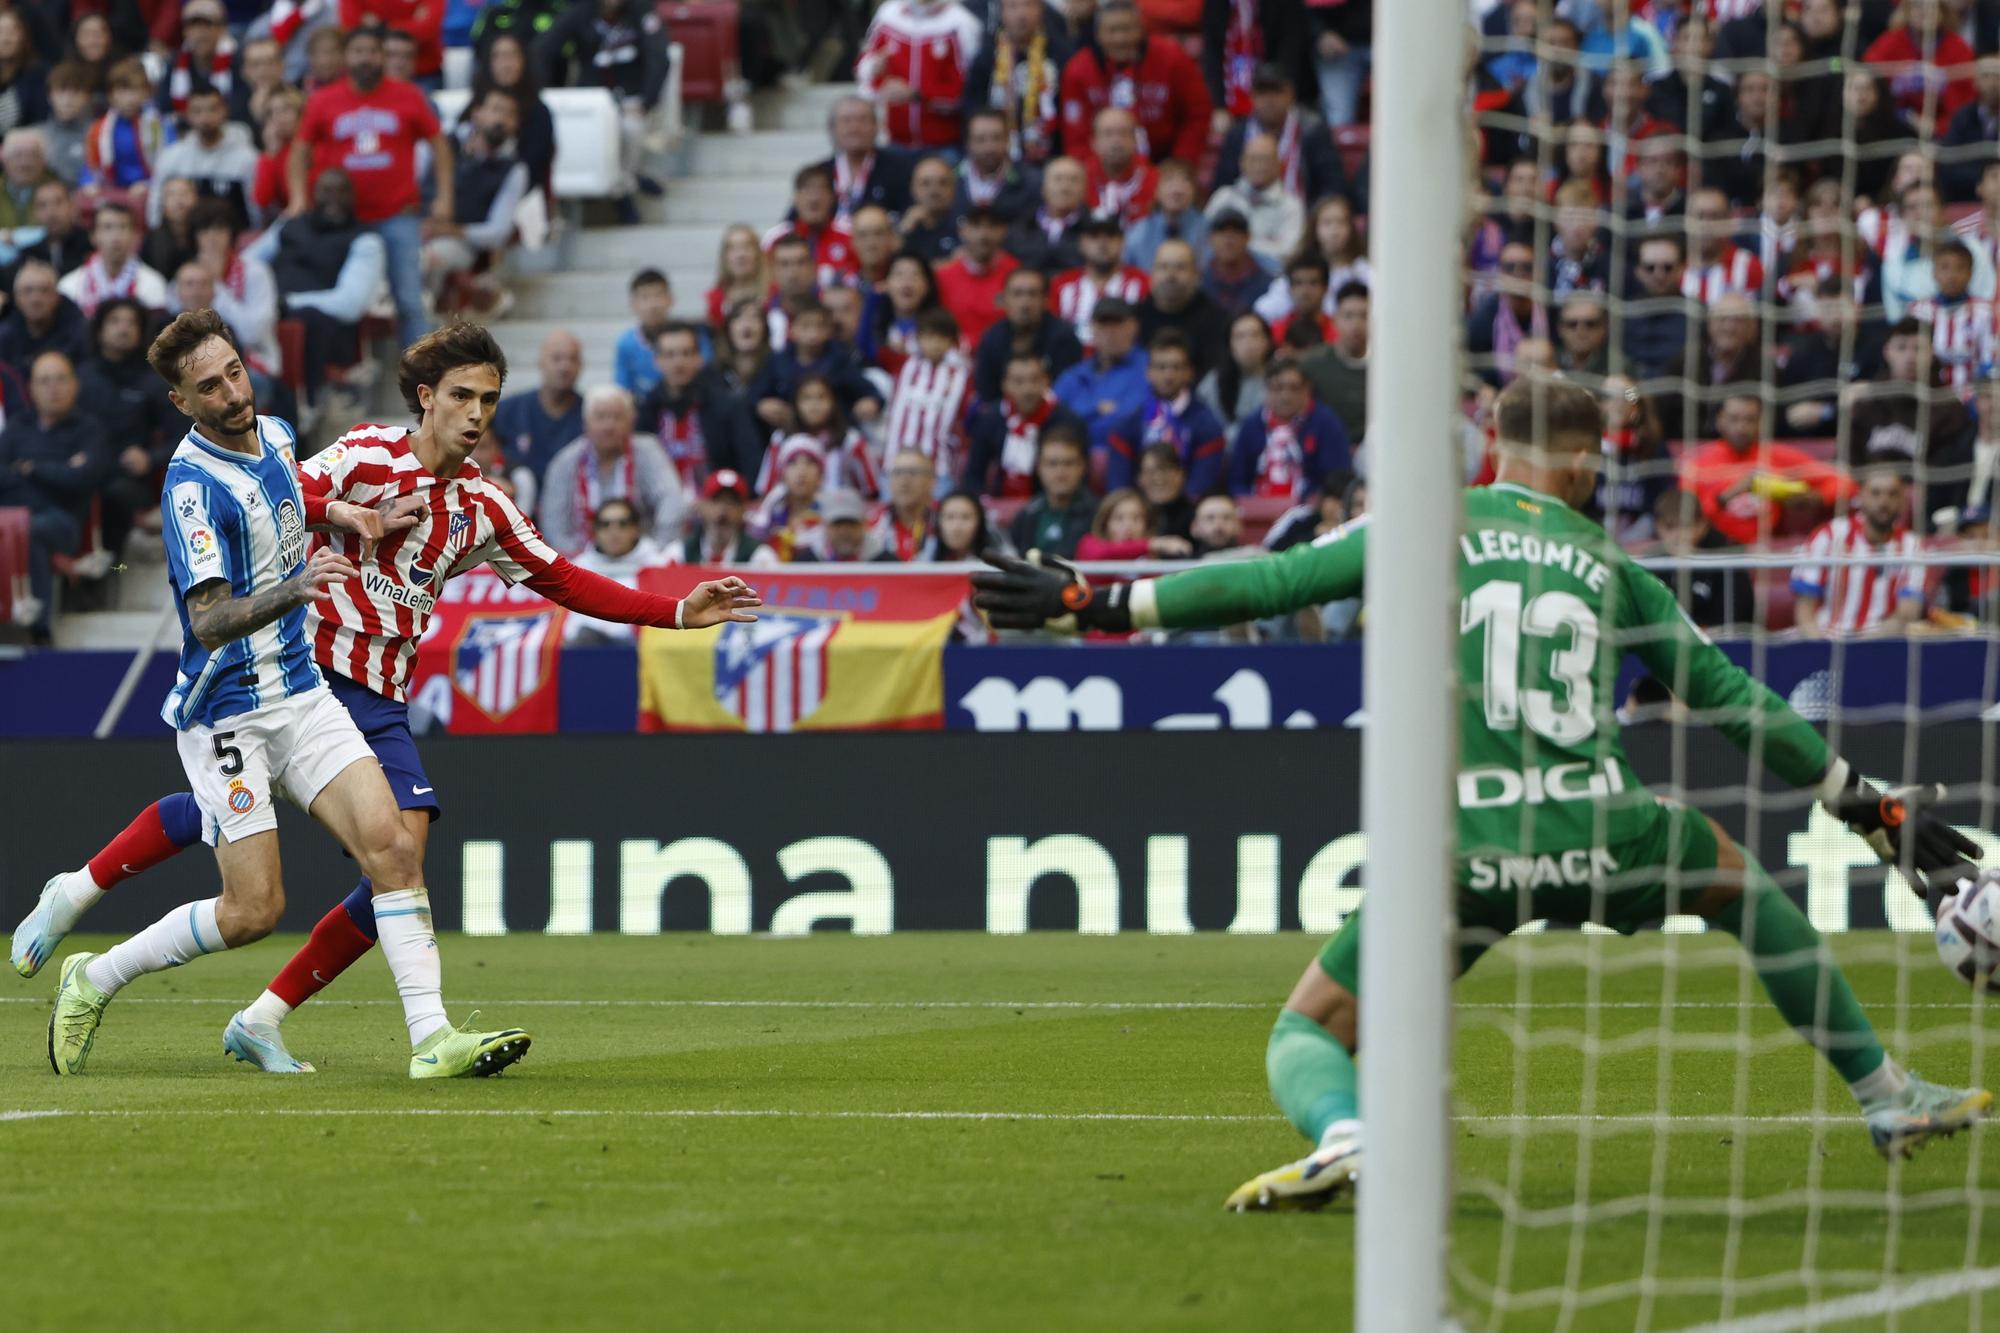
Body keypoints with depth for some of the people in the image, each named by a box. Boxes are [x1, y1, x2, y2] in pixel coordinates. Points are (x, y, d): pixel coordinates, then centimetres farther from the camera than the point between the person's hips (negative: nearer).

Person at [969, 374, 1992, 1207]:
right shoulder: (1608, 566, 17)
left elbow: (1273, 583, 3)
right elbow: (1731, 699, 22)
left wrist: (1096, 606, 10)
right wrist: (1868, 806, 31)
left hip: (1464, 847, -2)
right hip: (1598, 830, 2)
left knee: (1308, 1031, 9)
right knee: (1737, 875, 34)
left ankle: (1342, 1139, -29)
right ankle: (1887, 1099, 35)